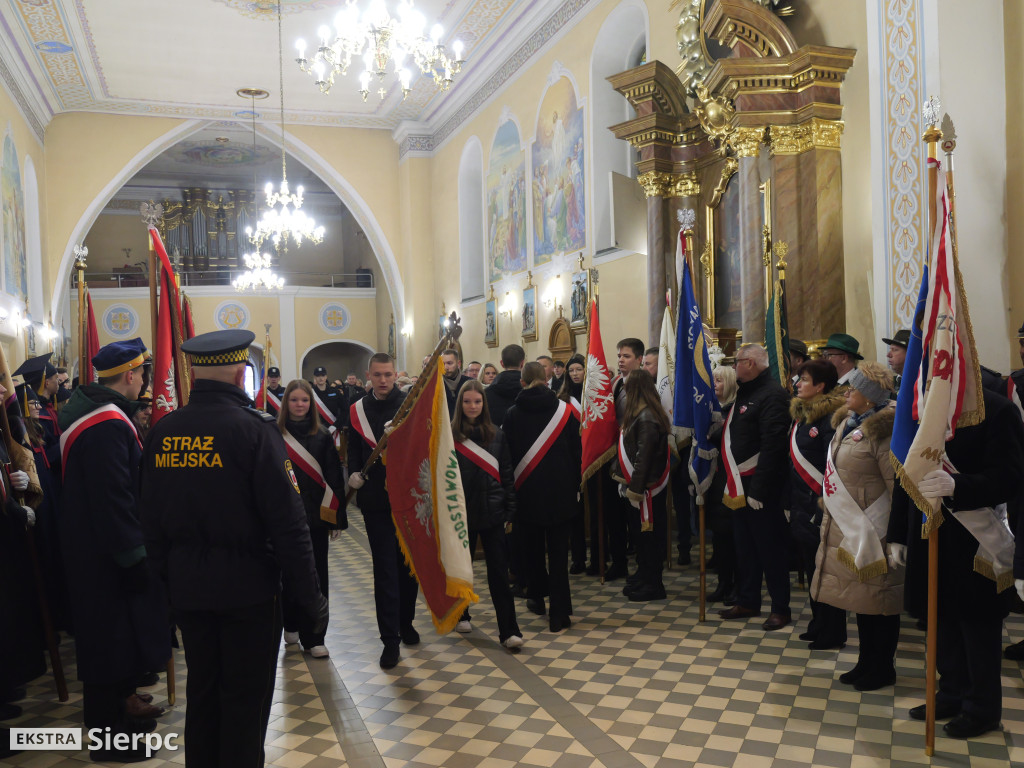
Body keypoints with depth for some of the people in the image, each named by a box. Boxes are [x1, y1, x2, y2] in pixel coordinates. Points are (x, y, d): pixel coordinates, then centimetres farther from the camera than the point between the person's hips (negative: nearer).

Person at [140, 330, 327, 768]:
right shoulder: (253, 429, -18)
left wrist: (166, 577, 17)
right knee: (246, 699, 8)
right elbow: (288, 523, -18)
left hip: (187, 586, 6)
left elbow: (151, 519, 6)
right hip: (248, 585, -5)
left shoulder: (162, 432, -1)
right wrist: (310, 596, -10)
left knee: (201, 690, 20)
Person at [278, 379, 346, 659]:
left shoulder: (322, 436, 3)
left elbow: (334, 477, 3)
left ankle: (313, 637, 11)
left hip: (315, 515, 1)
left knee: (315, 575, 2)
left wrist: (337, 517, 0)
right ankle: (290, 623, 29)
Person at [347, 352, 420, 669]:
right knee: (385, 569, 2)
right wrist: (354, 472, -9)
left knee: (409, 565, 13)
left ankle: (406, 622, 33)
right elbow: (354, 449, 9)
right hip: (376, 500, 0)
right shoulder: (358, 410, 4)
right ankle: (390, 639, 8)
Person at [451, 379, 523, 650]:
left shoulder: (496, 435, 4)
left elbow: (506, 473, 7)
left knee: (499, 570, -2)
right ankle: (460, 614, 34)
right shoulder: (450, 435, -2)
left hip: (492, 512, 1)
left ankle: (508, 630, 0)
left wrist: (509, 510, 3)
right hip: (462, 512, -1)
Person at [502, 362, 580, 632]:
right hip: (559, 489, 0)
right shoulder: (564, 410, -2)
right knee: (558, 549, 1)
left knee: (532, 546, 17)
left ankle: (536, 596, 31)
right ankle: (559, 613, 0)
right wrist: (575, 485, 10)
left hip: (527, 490, 1)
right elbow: (576, 451, 2)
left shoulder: (513, 414, -2)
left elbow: (507, 455, 2)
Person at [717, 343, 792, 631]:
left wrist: (758, 489, -24)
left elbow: (772, 446, -23)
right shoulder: (744, 393, 15)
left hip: (760, 488, -9)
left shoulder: (772, 395, -16)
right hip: (739, 487, 9)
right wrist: (730, 482, 15)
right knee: (745, 547, 16)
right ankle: (747, 601, 28)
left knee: (770, 548, 1)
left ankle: (781, 609, 12)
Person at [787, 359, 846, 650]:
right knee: (810, 567, 15)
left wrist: (826, 507, -21)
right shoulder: (800, 415, 12)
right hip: (800, 505, 8)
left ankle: (832, 634, 13)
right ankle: (818, 625, 27)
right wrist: (789, 503, 15)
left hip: (820, 506, -8)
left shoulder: (830, 418, -14)